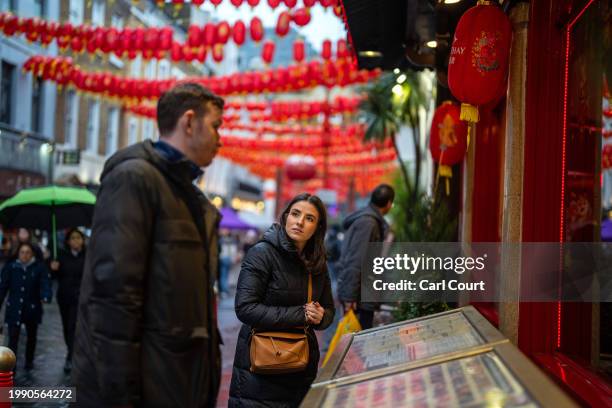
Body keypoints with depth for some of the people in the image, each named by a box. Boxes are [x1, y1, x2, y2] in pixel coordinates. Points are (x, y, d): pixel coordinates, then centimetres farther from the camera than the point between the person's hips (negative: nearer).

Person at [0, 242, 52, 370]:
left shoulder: (39, 267, -8)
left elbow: (45, 283, -19)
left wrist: (46, 297, -39)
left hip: (33, 308, 1)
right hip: (14, 309, -1)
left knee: (32, 336, 19)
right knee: (13, 339, -8)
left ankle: (29, 362, 39)